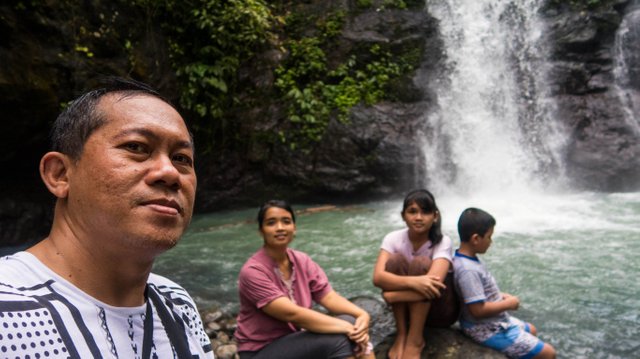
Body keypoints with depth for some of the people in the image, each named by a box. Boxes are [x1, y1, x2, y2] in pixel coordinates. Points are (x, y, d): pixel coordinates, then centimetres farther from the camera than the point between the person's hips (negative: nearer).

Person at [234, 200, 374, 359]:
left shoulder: (302, 261, 0)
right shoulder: (252, 271, -21)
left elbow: (329, 297, -7)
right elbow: (292, 313, -29)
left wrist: (362, 315, -26)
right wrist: (347, 328, -31)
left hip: (295, 338, 6)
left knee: (351, 321, -17)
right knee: (337, 339, -27)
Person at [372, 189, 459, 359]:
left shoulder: (442, 241, -20)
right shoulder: (393, 238, -14)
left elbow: (434, 281, -35)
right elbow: (378, 278, -29)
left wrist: (393, 295, -33)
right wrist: (412, 282, -46)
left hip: (440, 308, -2)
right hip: (406, 306, 2)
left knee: (421, 263, -29)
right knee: (395, 260, -25)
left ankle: (415, 339, -20)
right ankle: (401, 334, -14)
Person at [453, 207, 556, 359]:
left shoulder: (467, 258, -1)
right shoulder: (468, 270, -31)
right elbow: (478, 310, -31)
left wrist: (501, 296, 3)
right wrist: (508, 304, -18)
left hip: (496, 321, 10)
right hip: (488, 331, -10)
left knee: (531, 330, 32)